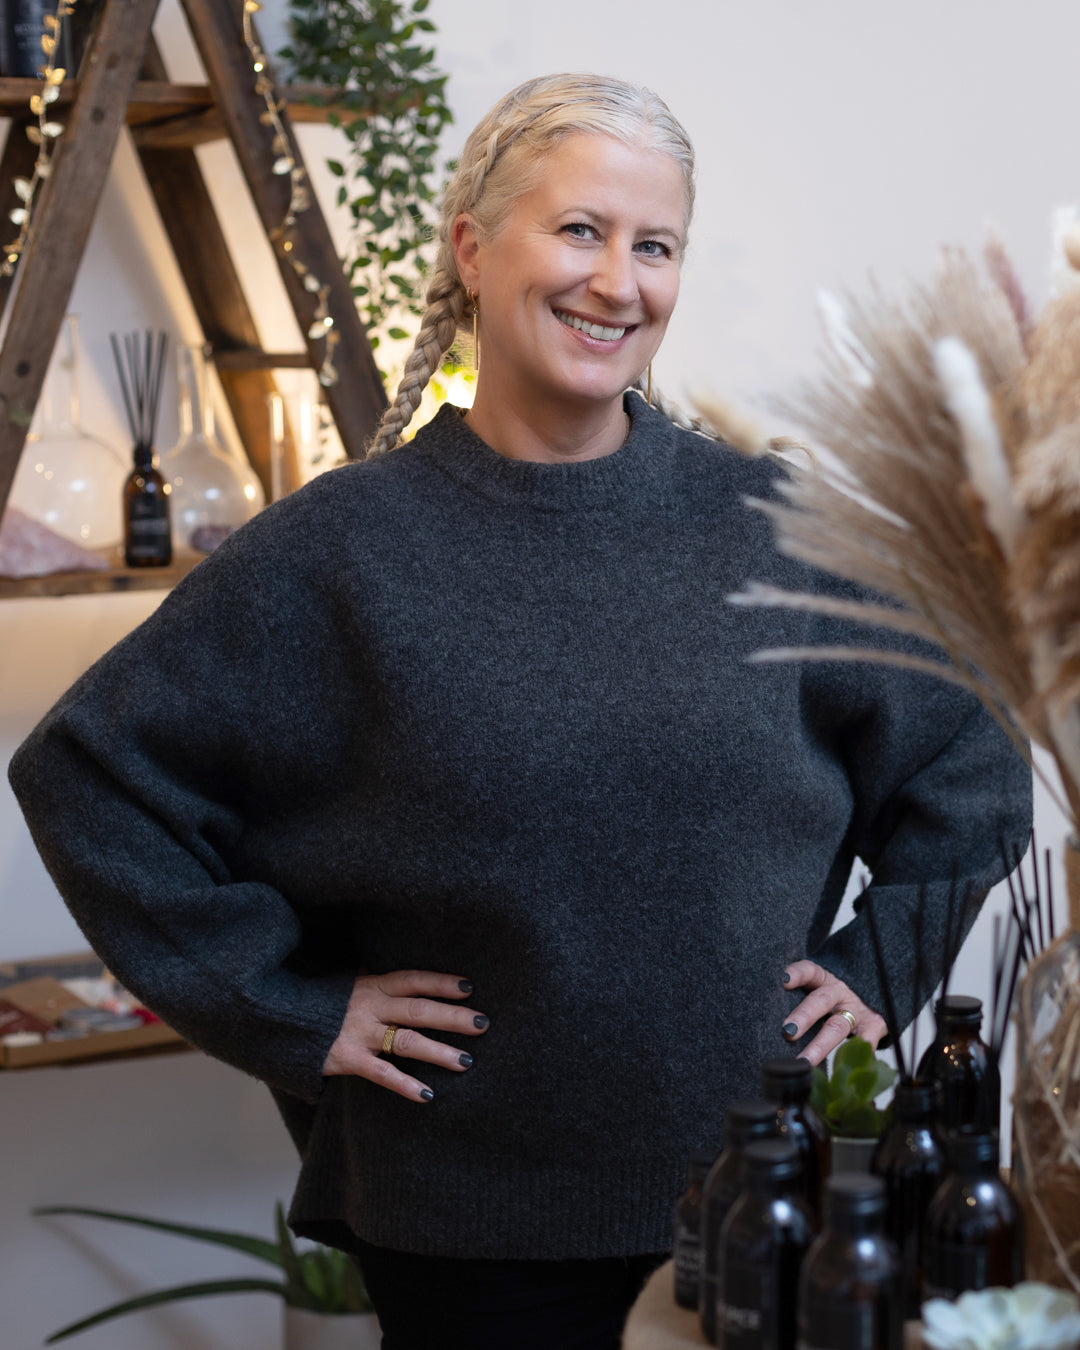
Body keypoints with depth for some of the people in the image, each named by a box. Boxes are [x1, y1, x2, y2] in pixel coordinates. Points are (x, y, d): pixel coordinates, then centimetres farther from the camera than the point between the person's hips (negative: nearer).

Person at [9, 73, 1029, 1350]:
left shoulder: (771, 527, -1)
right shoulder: (339, 553, -8)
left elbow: (970, 769, 11)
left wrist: (878, 969, 4)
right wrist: (293, 1010, -6)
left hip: (761, 1197, 2)